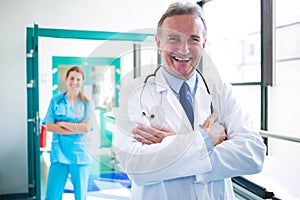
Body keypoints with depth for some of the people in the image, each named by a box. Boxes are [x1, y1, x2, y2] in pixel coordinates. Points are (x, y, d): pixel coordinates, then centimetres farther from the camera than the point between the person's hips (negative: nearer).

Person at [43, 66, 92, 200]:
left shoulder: (87, 103, 2)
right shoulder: (56, 100, 4)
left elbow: (86, 128, -8)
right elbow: (49, 126, -4)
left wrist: (62, 123, -7)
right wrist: (76, 129, -11)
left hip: (80, 153, 0)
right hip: (59, 153, 0)